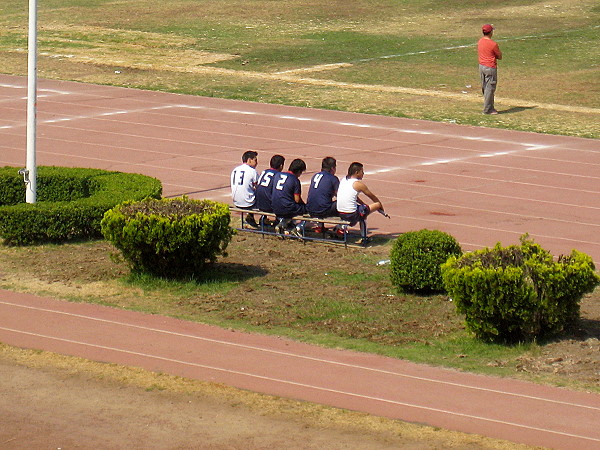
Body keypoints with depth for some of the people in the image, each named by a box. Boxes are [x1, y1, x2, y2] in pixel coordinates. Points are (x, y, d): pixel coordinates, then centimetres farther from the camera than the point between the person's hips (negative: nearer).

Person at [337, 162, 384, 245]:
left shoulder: (343, 180, 12)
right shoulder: (358, 184, -7)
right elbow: (372, 197, 8)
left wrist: (363, 204, 31)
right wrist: (380, 205, 26)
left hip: (339, 213, 8)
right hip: (351, 215, -8)